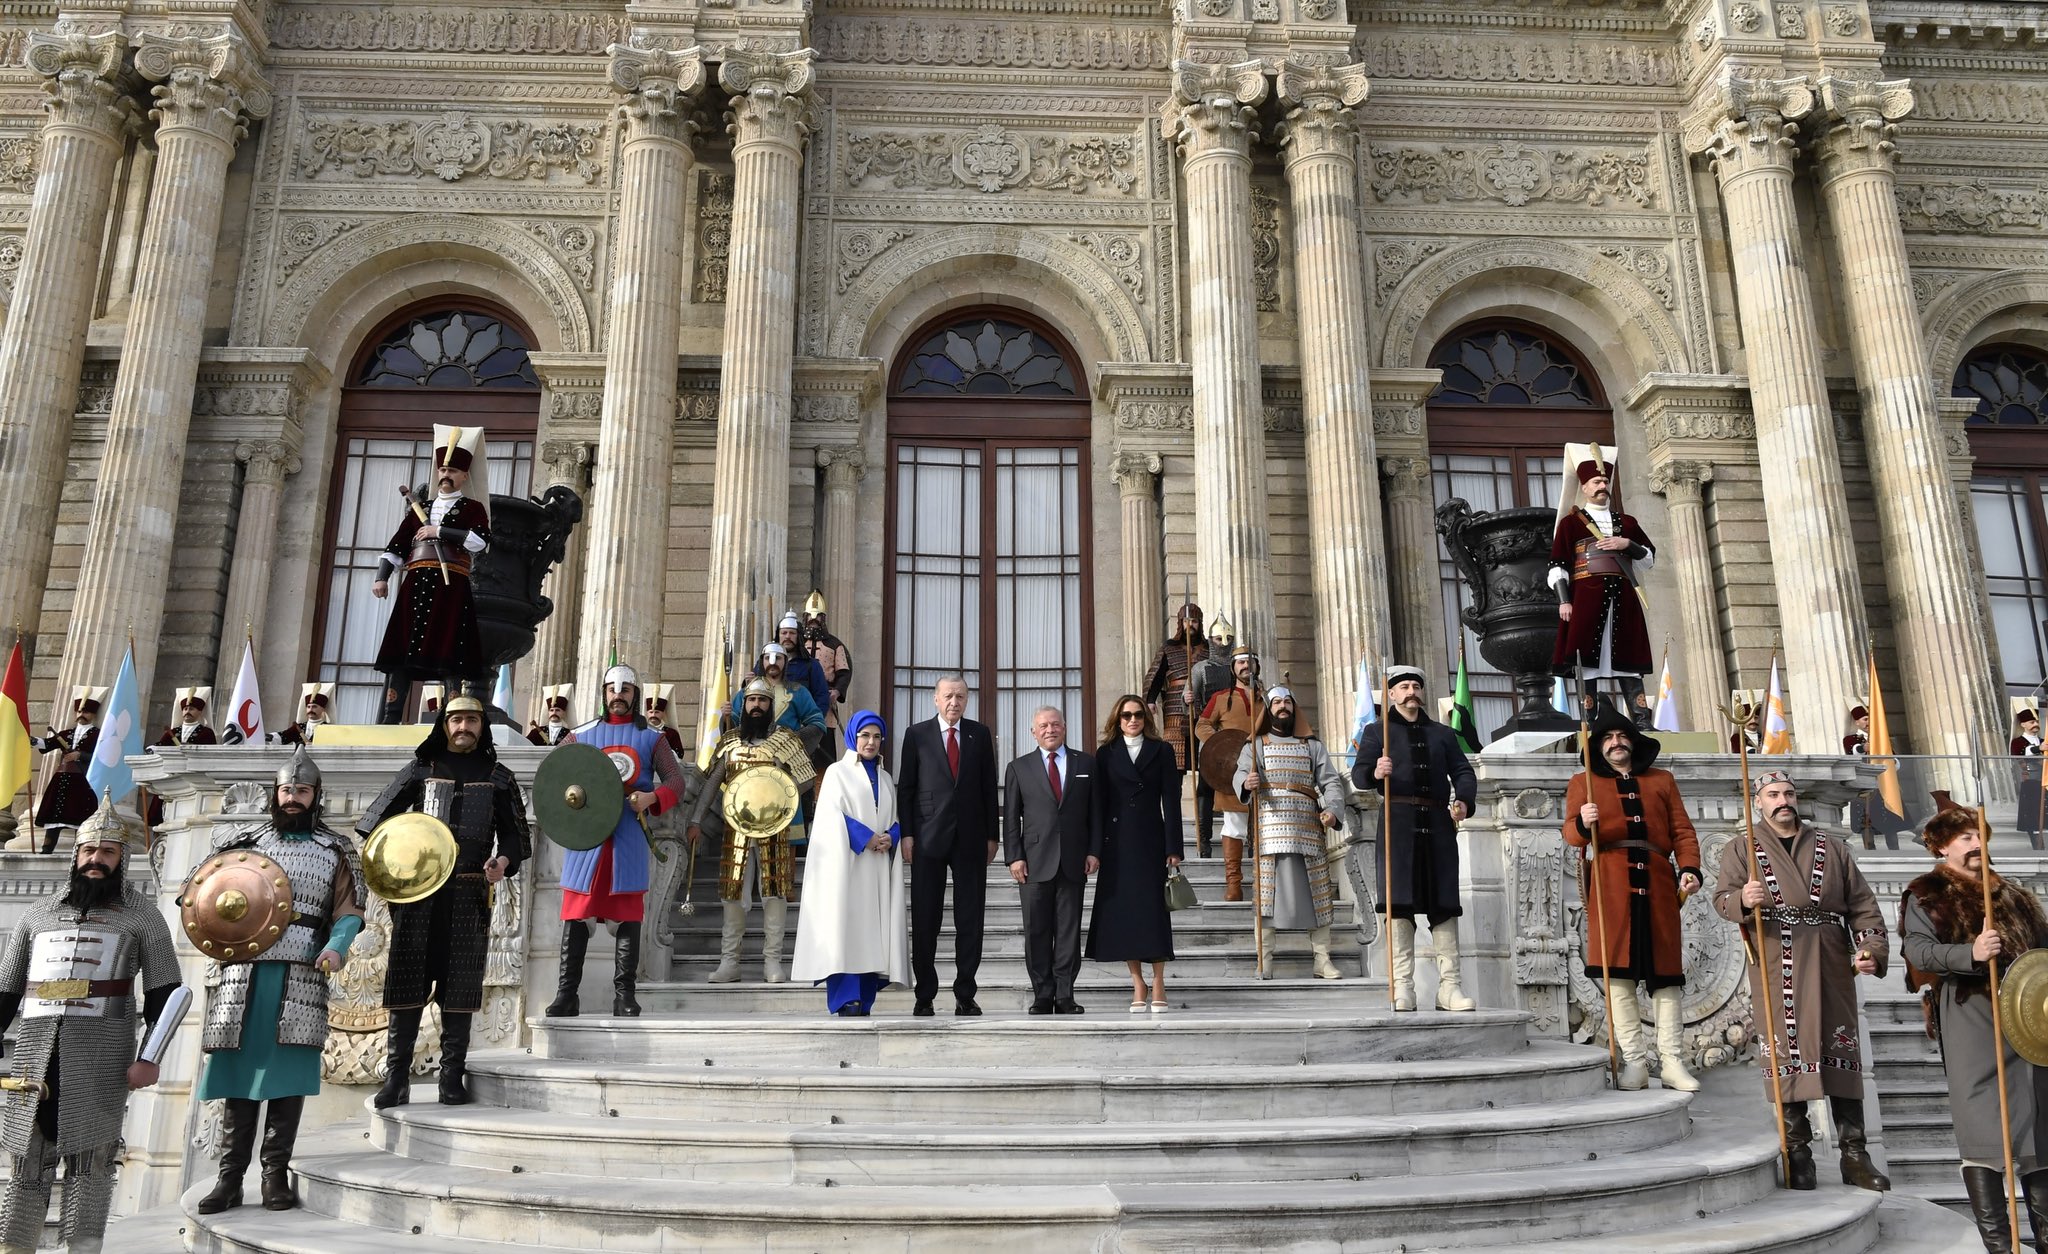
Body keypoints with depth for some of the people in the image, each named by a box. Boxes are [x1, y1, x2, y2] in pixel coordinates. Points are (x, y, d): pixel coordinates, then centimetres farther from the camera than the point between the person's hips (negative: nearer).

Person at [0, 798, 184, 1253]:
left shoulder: (141, 913, 7)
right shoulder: (39, 912, 17)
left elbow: (164, 992, 2)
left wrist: (150, 1057, -8)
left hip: (102, 1053, -3)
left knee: (89, 1156, -4)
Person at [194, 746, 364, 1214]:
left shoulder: (335, 850, 12)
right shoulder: (244, 840, 15)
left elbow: (348, 909, 6)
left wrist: (337, 946, -13)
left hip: (302, 976, -1)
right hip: (244, 970, 1)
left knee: (287, 1075, -3)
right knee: (238, 1071, 0)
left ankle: (276, 1174, 4)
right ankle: (230, 1178, 7)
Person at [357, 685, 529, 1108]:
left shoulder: (497, 776, 13)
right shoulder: (421, 768, 12)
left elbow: (516, 834, 13)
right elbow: (375, 819, 12)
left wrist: (505, 860, -7)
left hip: (469, 894, 0)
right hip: (417, 890, 0)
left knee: (460, 987, 1)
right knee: (407, 983, -2)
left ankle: (452, 1079, 7)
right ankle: (395, 1078, 3)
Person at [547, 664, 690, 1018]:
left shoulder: (651, 738, 11)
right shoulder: (581, 735, 14)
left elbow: (677, 782, 5)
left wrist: (652, 797, -15)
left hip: (630, 840, -1)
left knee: (627, 917, 0)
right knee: (576, 916, -1)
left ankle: (625, 998, 4)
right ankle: (566, 995, 4)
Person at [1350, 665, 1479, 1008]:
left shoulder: (1442, 733, 22)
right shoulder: (1377, 731, 12)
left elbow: (1463, 771, 13)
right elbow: (1359, 774, -1)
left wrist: (1464, 800, -8)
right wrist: (1375, 773, -25)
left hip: (1438, 825, 3)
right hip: (1398, 823, -3)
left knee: (1444, 903, 0)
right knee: (1400, 903, -7)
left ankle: (1449, 986, 3)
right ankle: (1403, 987, -4)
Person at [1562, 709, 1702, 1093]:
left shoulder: (1662, 780, 21)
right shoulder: (1583, 783, 14)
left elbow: (1683, 830, 13)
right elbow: (1570, 833, 2)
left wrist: (1689, 868, -4)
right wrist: (1583, 823, -21)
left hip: (1657, 882, 2)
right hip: (1609, 884, -2)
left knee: (1666, 970, 0)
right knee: (1618, 970, -6)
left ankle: (1672, 1063, 4)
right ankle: (1634, 1062, -2)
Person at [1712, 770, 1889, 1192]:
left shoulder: (1831, 848, 17)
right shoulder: (1739, 850, 9)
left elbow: (1862, 905, 13)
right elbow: (1722, 898, -5)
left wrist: (1871, 949, -3)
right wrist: (1743, 899, -29)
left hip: (1830, 969, 2)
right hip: (1775, 971, -2)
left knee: (1842, 1054, 2)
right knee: (1786, 1055, -2)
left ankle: (1854, 1153, 9)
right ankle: (1798, 1154, 6)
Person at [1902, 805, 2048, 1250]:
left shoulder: (2010, 894, 21)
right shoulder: (1925, 895, 3)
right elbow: (1917, 949, -10)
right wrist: (1970, 953, -26)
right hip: (1969, 1017, -6)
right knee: (1982, 1126, -8)